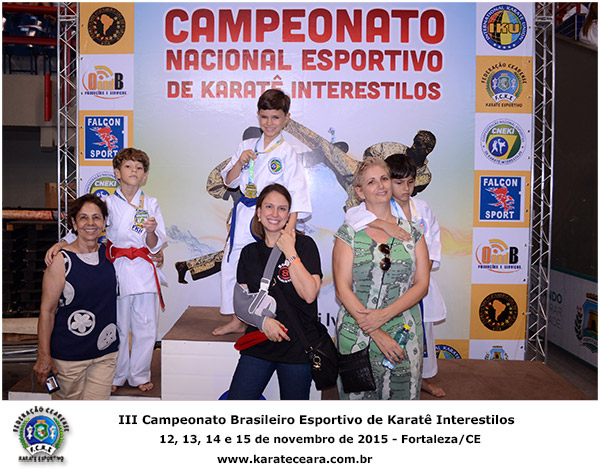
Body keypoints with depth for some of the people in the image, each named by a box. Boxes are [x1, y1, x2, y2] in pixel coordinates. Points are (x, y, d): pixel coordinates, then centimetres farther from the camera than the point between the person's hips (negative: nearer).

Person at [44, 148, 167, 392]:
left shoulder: (151, 204, 5)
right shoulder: (108, 203, 3)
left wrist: (151, 231, -19)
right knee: (118, 326, 6)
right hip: (117, 271, -1)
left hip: (144, 270, 1)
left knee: (145, 326, 6)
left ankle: (140, 375, 25)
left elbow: (156, 245, 2)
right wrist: (59, 244, -19)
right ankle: (117, 375, 26)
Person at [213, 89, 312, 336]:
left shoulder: (287, 153, -4)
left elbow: (296, 192, -10)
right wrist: (240, 162, -8)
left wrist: (290, 226, -21)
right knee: (232, 263, 8)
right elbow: (229, 181, 11)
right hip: (244, 214, 5)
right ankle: (237, 321, 24)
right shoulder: (247, 146, 11)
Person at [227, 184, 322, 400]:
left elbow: (309, 294, -14)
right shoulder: (250, 252, 8)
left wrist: (289, 252, -14)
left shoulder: (304, 244, -4)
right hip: (259, 342, 3)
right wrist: (262, 319, -13)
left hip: (297, 345, -3)